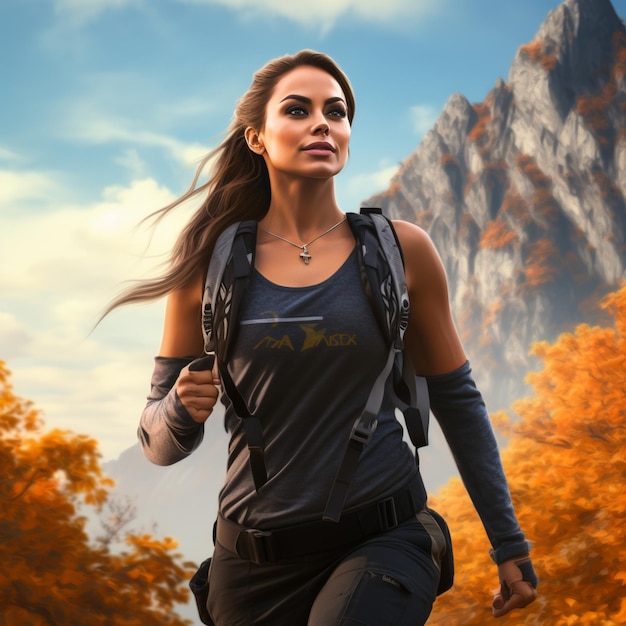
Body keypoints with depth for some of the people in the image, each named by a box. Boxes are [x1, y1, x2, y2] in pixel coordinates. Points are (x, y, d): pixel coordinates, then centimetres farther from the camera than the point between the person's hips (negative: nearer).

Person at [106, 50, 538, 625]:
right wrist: (182, 410, -17)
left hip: (384, 540, -1)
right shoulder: (211, 265, 0)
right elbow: (161, 443, 6)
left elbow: (456, 402, 9)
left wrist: (509, 543, 9)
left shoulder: (400, 251, -1)